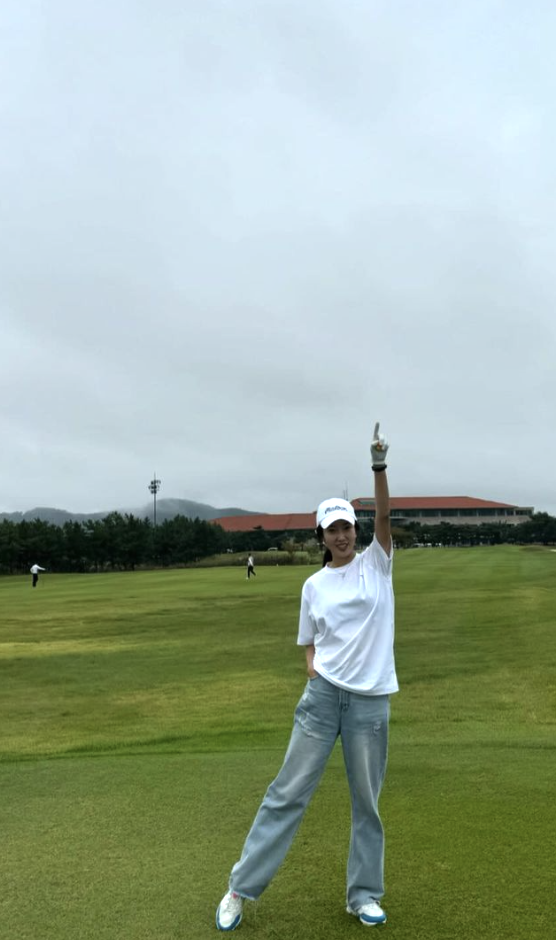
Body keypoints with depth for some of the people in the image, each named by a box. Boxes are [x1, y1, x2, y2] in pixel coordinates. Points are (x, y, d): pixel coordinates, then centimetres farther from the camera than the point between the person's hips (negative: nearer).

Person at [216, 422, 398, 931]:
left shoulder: (376, 563, 2)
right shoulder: (314, 585, 6)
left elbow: (385, 515, -15)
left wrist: (379, 466, -28)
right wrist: (315, 672, -6)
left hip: (370, 699, -1)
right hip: (323, 695, 1)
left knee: (367, 801, 11)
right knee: (288, 790, 4)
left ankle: (364, 896, 28)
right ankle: (241, 889, 14)